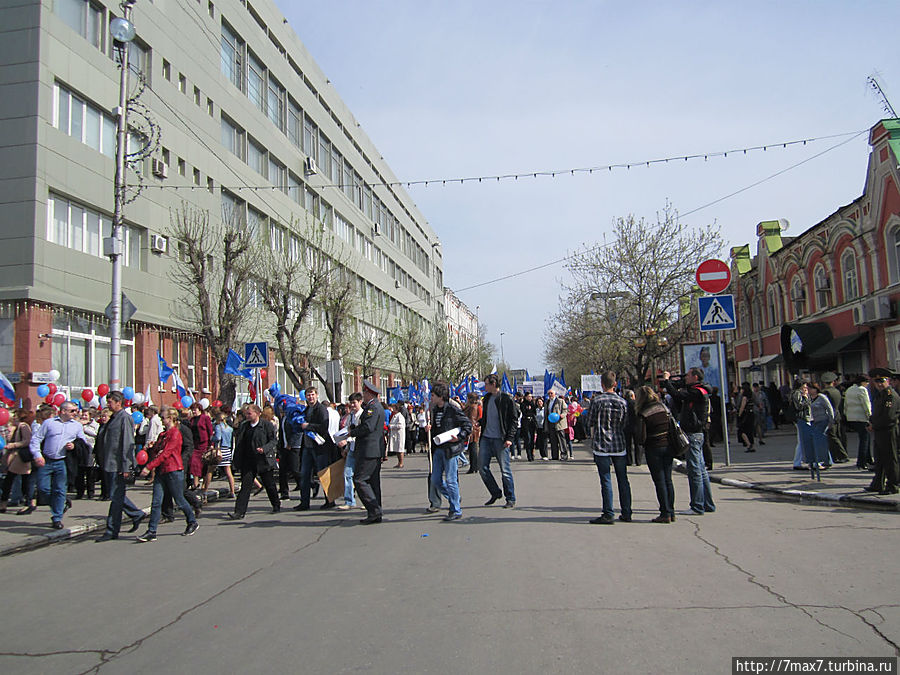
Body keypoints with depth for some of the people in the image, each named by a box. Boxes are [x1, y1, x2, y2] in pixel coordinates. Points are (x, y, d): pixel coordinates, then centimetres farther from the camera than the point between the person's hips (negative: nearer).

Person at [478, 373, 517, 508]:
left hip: (500, 440, -6)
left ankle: (511, 499, 11)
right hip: (486, 438, 7)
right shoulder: (487, 398, 12)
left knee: (505, 470, -1)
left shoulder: (506, 399, -7)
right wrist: (479, 423, 2)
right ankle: (495, 493, 21)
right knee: (482, 467, 4)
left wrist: (510, 438, -15)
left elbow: (513, 420, -7)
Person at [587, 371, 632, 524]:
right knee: (623, 480, 10)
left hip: (602, 446, -3)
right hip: (620, 445, 3)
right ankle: (626, 513, 17)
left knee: (606, 481, -2)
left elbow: (592, 424, -2)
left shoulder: (597, 401, -6)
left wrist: (594, 441, 9)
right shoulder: (623, 402, 4)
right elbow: (625, 425, 9)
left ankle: (608, 515, -2)